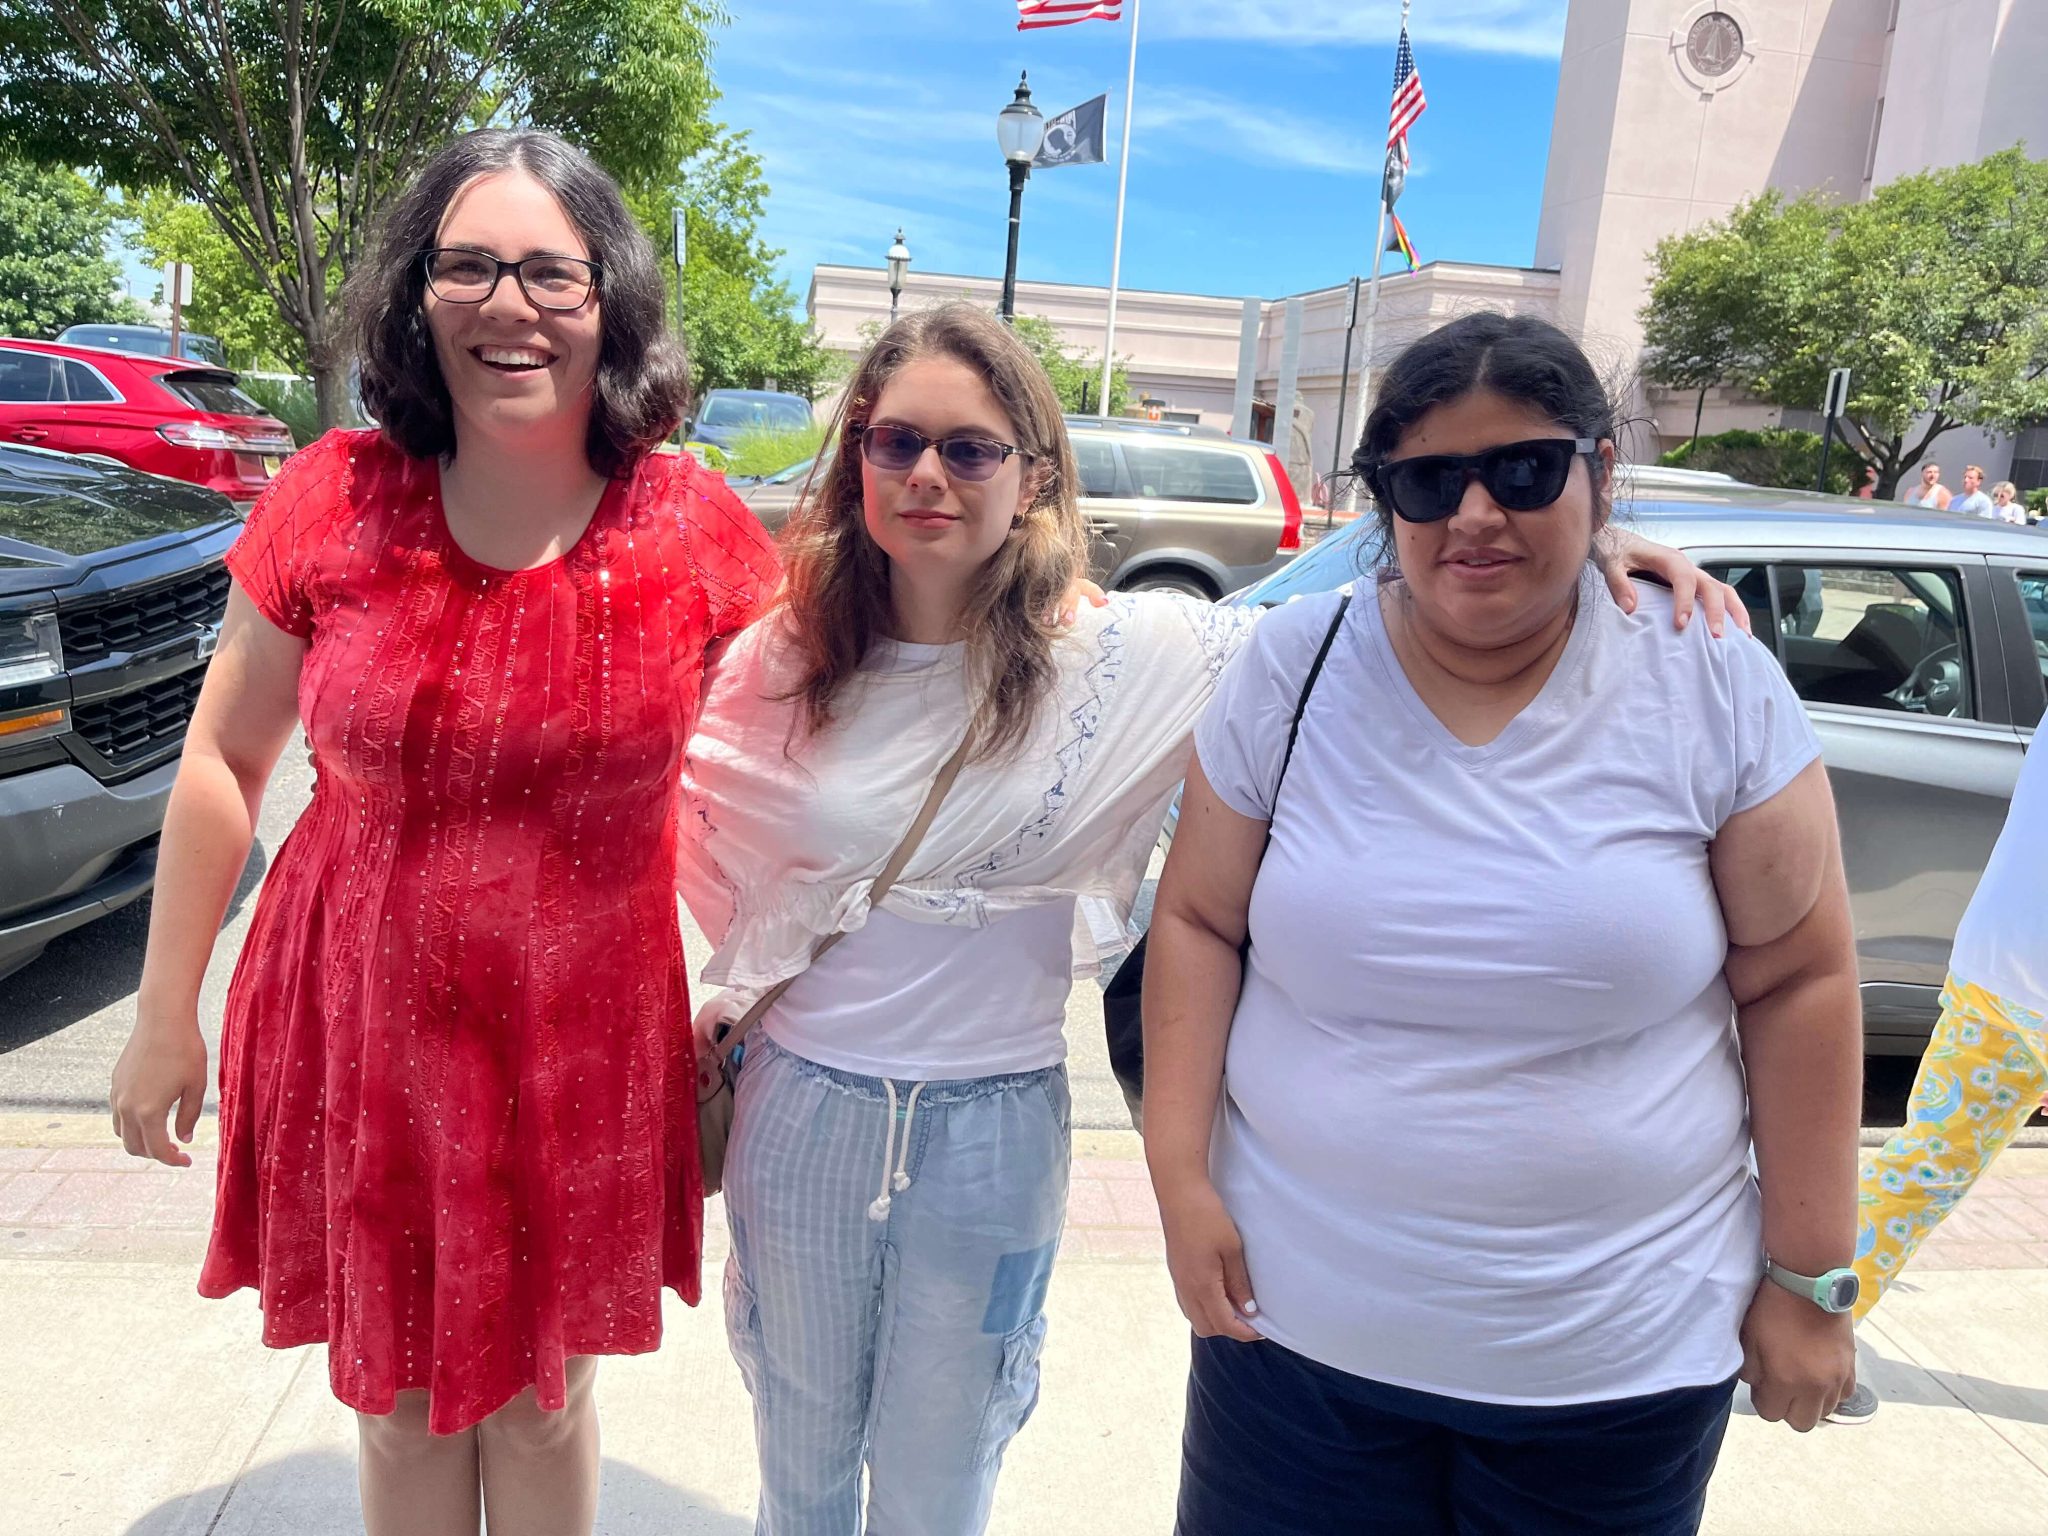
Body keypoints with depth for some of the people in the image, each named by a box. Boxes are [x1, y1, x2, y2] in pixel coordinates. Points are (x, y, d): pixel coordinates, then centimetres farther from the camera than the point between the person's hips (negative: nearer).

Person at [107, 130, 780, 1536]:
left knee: (542, 1404, 18)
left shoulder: (698, 536, -11)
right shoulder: (336, 500, -9)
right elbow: (224, 760, 1)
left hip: (586, 1048, 0)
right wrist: (166, 1013, 5)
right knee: (402, 1404, 19)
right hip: (359, 1033, 1)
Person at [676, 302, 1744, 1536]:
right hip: (803, 1111, 2)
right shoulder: (786, 656, -6)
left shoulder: (1118, 656, -13)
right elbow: (719, 856, 10)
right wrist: (734, 999, 2)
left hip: (992, 1135, -2)